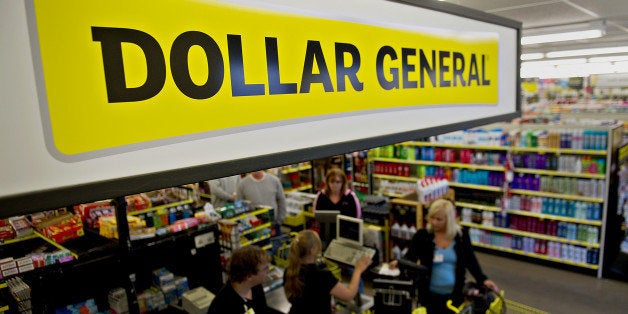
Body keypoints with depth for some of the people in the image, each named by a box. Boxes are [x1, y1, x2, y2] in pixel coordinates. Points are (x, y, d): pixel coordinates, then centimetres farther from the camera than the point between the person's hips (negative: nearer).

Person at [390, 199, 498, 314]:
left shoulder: (462, 235, -4)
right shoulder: (422, 235, -9)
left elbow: (471, 261, 1)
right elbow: (410, 257, -11)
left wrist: (483, 279, -11)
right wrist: (399, 262, -32)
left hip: (454, 294, 1)